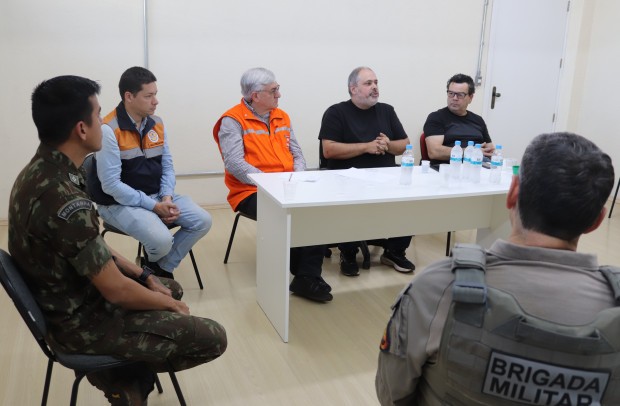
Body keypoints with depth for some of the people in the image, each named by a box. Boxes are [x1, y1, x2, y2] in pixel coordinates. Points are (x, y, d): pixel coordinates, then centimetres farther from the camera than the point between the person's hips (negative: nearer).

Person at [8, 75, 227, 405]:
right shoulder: (65, 200, -33)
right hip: (82, 322, -9)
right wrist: (169, 304, -7)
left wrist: (145, 276, 8)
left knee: (172, 287, 26)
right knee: (212, 338, -8)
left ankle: (124, 366, 18)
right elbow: (116, 290, -25)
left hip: (68, 300, 9)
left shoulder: (38, 171, -2)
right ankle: (119, 376, 11)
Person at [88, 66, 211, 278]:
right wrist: (153, 206, -21)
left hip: (158, 196, 7)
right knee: (162, 240, -29)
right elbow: (110, 184, -20)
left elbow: (167, 166, 9)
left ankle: (162, 268, 6)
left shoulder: (157, 124, 4)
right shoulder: (108, 130, -18)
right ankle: (151, 267, 9)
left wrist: (167, 197, -11)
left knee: (203, 221, -10)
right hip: (121, 203, -7)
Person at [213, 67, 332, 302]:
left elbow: (297, 154, 16)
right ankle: (304, 273, -9)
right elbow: (234, 164, -16)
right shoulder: (232, 121, -4)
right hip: (251, 192, -5)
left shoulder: (282, 117, 17)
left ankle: (308, 277, -21)